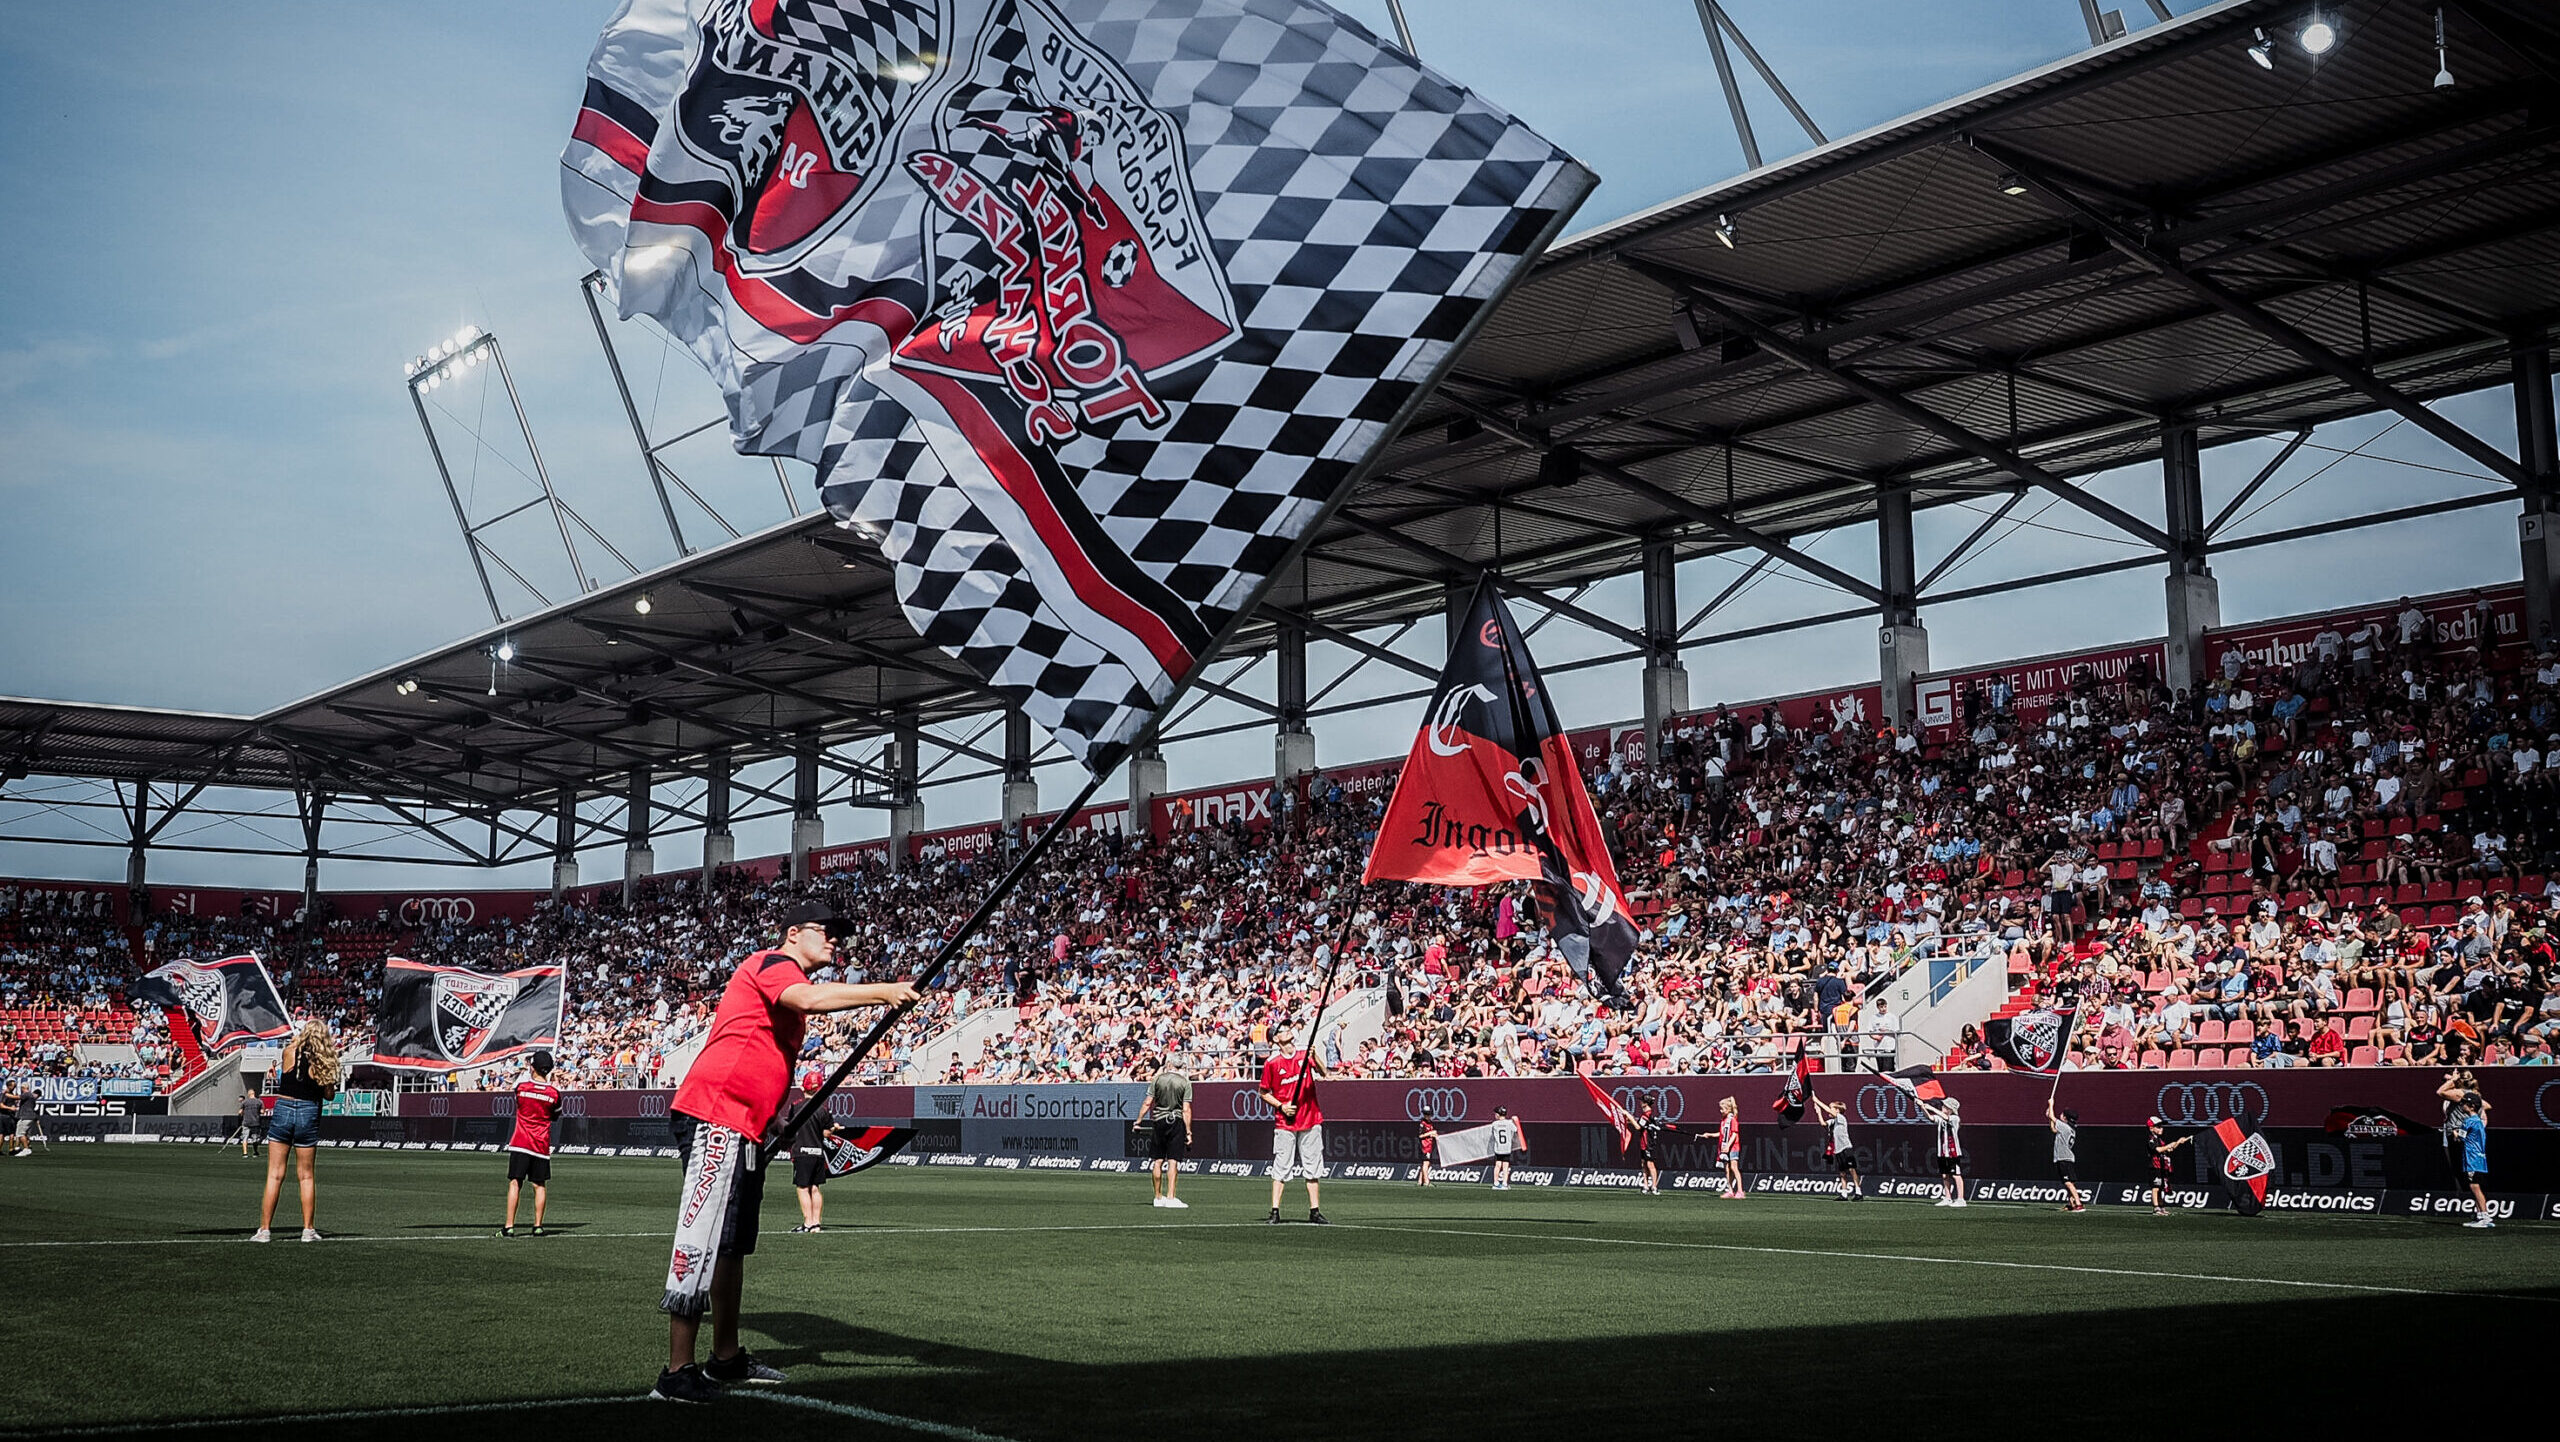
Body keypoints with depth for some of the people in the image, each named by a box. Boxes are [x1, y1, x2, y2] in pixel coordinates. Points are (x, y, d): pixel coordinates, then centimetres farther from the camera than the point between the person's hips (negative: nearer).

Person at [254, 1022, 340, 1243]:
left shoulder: (289, 1052, -4)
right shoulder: (322, 1062, -5)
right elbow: (328, 1094, 1)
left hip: (283, 1109, 0)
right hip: (308, 1114, 0)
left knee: (275, 1174, 3)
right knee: (306, 1175, 10)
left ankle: (265, 1229, 2)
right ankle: (308, 1230, 11)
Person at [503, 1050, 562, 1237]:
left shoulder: (520, 1085, -4)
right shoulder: (554, 1092, -2)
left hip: (520, 1144, -1)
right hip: (542, 1145, 1)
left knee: (515, 1183, -1)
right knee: (540, 1185, 9)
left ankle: (509, 1226, -7)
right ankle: (537, 1226, 8)